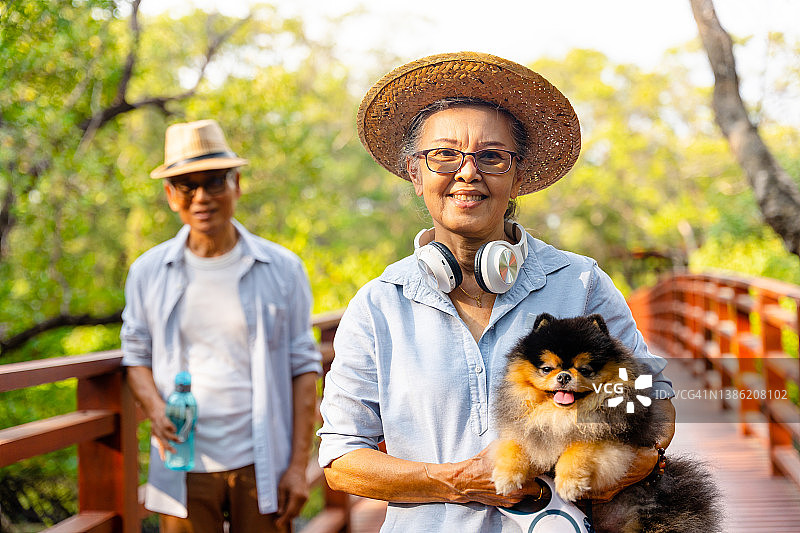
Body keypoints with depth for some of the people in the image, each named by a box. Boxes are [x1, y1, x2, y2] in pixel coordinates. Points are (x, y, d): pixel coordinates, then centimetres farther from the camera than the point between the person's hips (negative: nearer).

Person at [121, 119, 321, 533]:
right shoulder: (147, 272, 5)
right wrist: (156, 411, -10)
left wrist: (299, 466, -5)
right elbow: (137, 357, 12)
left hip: (261, 467, -1)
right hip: (183, 468, 1)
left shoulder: (282, 269, 0)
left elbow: (303, 367, 0)